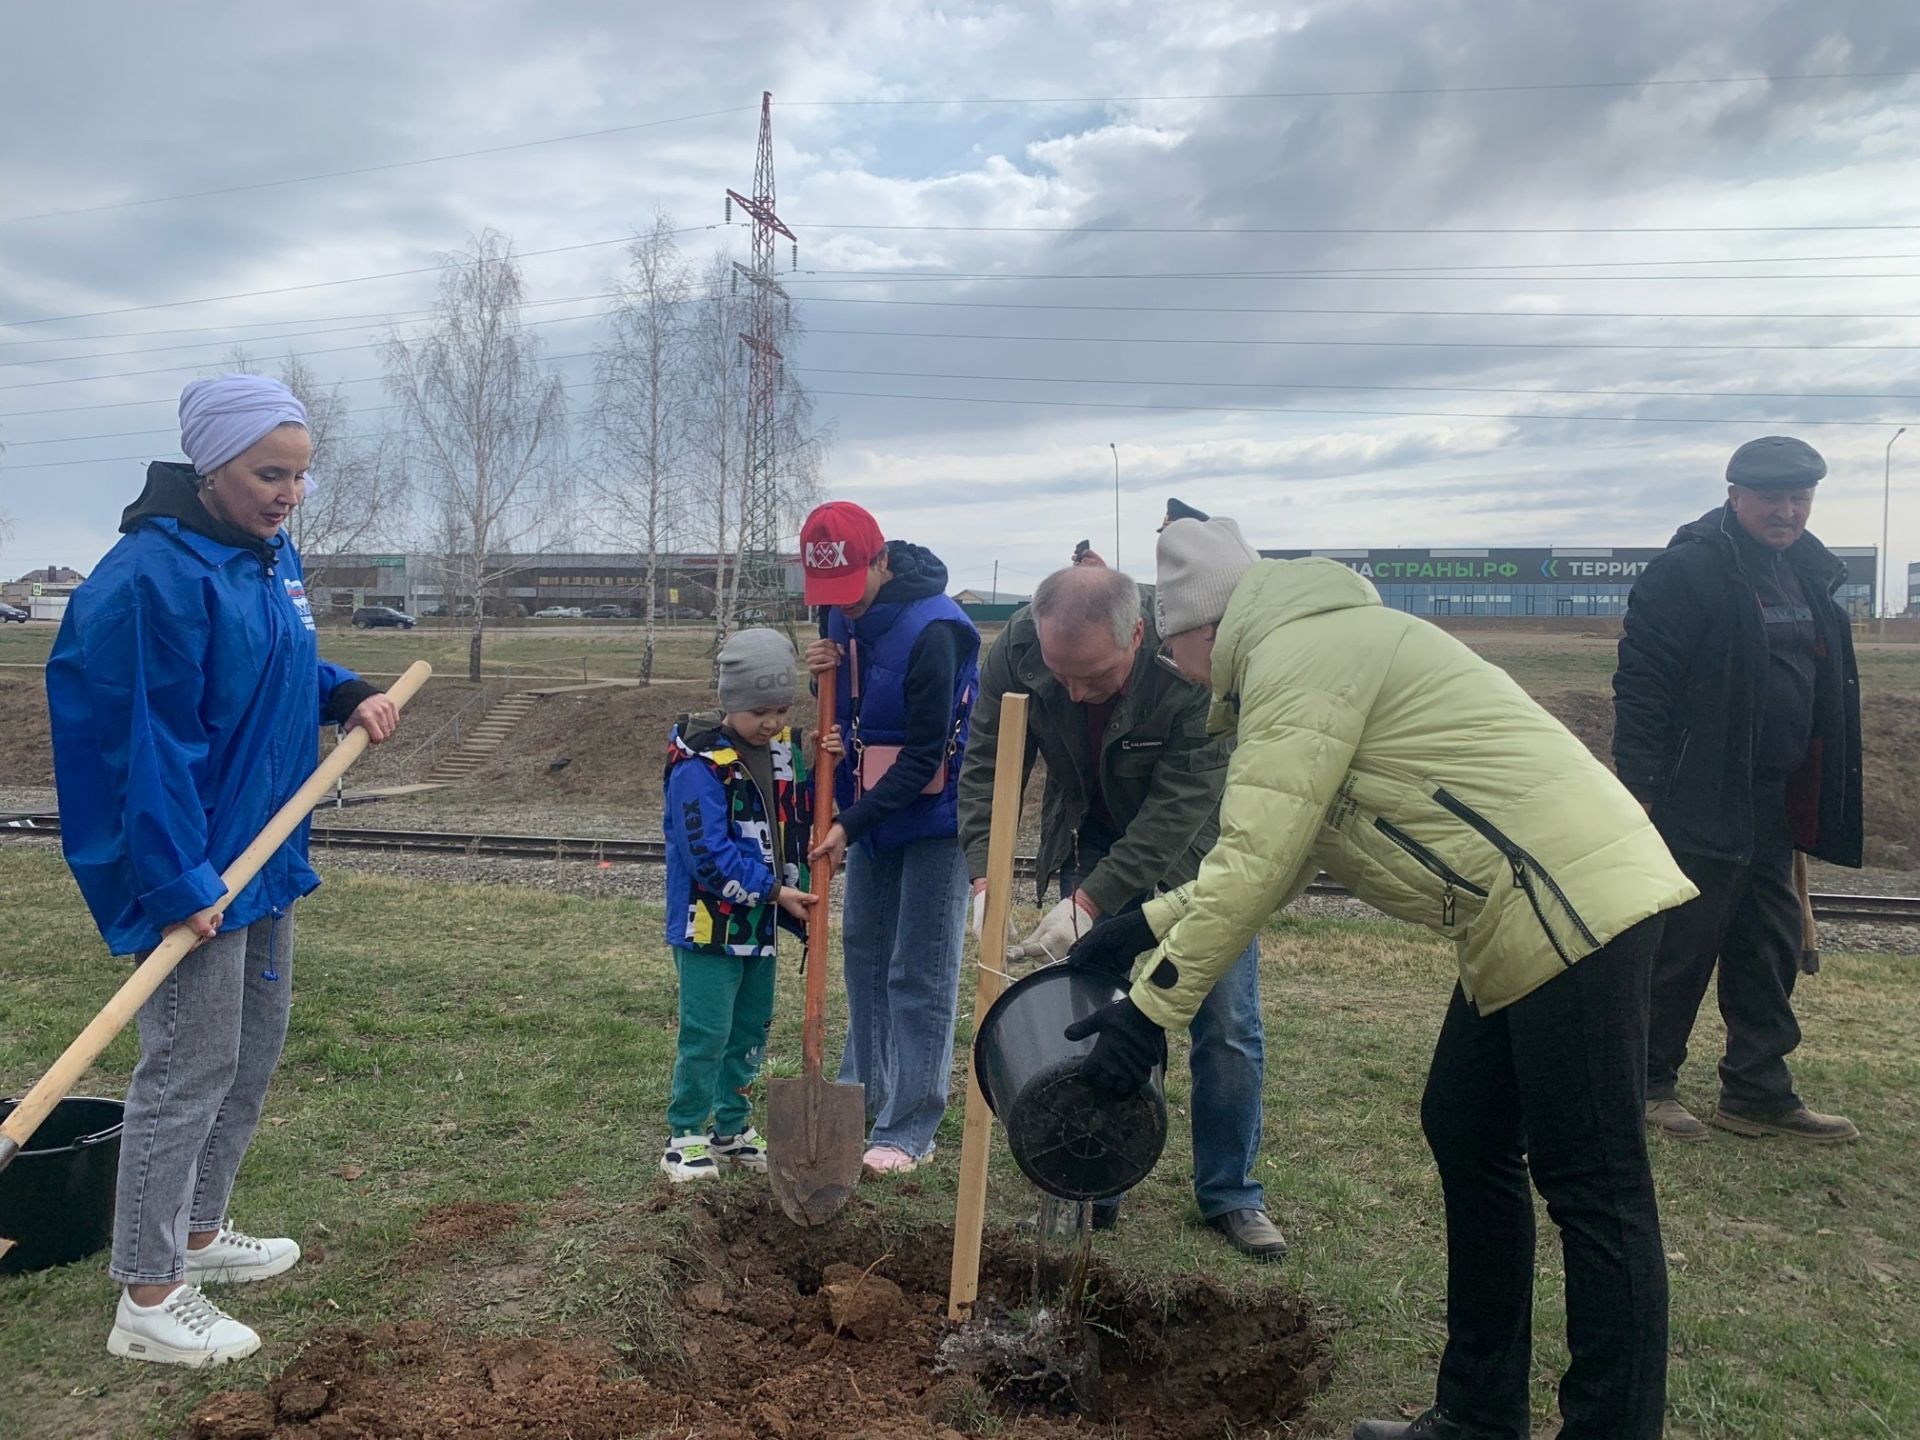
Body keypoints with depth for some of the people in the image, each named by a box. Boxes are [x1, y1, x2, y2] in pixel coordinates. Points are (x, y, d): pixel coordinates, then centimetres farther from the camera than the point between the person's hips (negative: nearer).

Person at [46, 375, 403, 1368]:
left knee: (253, 1053, 19)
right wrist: (178, 881, -24)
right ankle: (147, 1299, 14)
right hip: (194, 875, -10)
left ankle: (199, 1233, 36)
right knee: (189, 1071, -1)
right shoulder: (155, 574, -21)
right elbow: (147, 739, -24)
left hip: (263, 855, 10)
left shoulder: (270, 554, 8)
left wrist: (349, 694, 2)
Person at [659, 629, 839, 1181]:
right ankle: (685, 1137, 12)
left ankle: (731, 1129, 29)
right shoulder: (700, 764, -18)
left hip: (761, 923, 7)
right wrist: (775, 891, -21)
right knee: (706, 1033, -3)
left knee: (751, 1031, 15)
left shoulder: (787, 749, 4)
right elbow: (710, 855, -22)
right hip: (709, 924, -7)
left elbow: (807, 817, 10)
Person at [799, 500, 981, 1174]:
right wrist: (825, 668, -9)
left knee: (920, 974, -4)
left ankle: (909, 1130, 5)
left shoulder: (932, 630, -26)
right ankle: (862, 1092, 31)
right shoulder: (843, 612, -2)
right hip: (869, 813, 8)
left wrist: (852, 822, -24)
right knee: (862, 950, 16)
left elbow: (925, 756, -23)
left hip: (933, 818, -8)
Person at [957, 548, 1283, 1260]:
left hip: (1193, 847, -2)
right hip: (1094, 840, 3)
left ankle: (1231, 1195, 19)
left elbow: (1179, 807, -34)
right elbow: (985, 768, -17)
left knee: (1227, 1027, 2)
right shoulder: (1017, 651, -25)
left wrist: (1090, 902, -37)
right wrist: (984, 879, -30)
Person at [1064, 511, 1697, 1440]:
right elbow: (1272, 855, 21)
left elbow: (1257, 865, -19)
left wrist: (1151, 1009, -14)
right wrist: (1144, 925, 19)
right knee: (1465, 1136, 15)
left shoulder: (1296, 655, -13)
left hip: (1575, 902, -11)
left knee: (1592, 1188, -4)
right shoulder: (1310, 654, 19)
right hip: (1532, 913, 11)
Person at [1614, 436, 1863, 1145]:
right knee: (1681, 950, 1)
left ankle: (1757, 1091, 24)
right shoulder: (1686, 571, -13)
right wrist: (1640, 790, -20)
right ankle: (1648, 1083, 16)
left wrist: (1815, 801, 18)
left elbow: (1827, 688, 21)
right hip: (1701, 804, -8)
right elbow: (1640, 684, -17)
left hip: (1776, 805, 8)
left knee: (1771, 952, 13)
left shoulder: (1809, 572, 13)